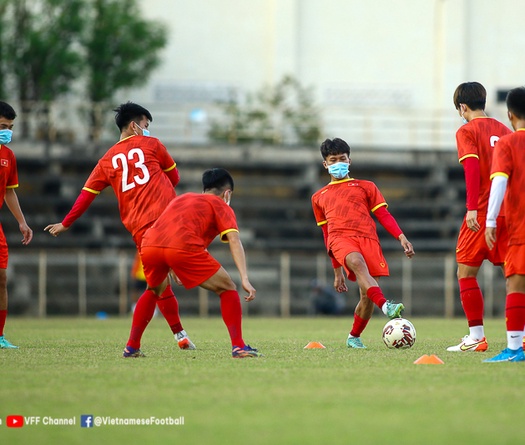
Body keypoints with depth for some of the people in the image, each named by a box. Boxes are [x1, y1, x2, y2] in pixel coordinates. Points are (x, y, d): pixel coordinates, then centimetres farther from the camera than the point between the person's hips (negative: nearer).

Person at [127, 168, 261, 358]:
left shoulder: (181, 198, 39)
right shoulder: (221, 206, 22)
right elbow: (234, 240, 5)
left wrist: (173, 271, 58)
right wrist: (245, 278, -4)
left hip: (148, 245, 5)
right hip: (183, 247, -5)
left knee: (154, 290, 35)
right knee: (227, 289, 12)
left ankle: (132, 346, 32)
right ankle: (238, 346, 1)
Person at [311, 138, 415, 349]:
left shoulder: (366, 187, 23)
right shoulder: (319, 197, 29)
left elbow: (383, 215, 14)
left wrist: (401, 237, -5)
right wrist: (337, 272, 27)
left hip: (367, 238, 1)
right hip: (340, 238, -1)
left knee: (367, 295, -11)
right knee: (357, 262, -37)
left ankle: (354, 337, 14)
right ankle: (385, 306, -59)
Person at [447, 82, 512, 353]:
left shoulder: (466, 131, -3)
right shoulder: (504, 130, 14)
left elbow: (472, 167, -16)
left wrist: (472, 208, -21)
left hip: (482, 212, -5)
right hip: (510, 209, 6)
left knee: (466, 272, 4)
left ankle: (476, 338, 1)